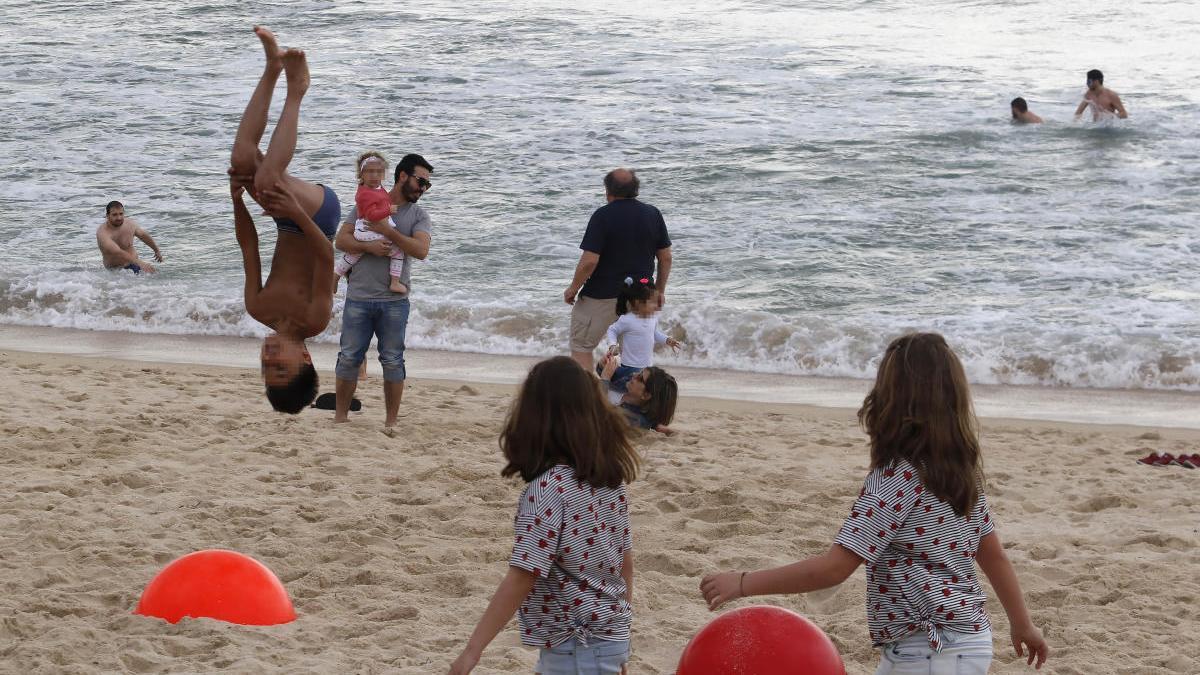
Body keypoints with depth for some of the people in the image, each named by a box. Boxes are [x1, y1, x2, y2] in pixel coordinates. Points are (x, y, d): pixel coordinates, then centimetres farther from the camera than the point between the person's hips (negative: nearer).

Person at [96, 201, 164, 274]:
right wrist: (140, 263, -47)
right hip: (115, 270, -2)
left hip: (133, 264, 2)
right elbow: (118, 253, -37)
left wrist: (157, 250, 33)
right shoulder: (102, 232, -23)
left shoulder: (129, 224, -4)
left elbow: (143, 235, 18)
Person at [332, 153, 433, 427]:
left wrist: (388, 232, -14)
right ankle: (340, 416, 12)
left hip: (394, 301, 0)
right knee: (349, 358, 3)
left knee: (392, 361, 3)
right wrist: (369, 247, -16)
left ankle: (391, 421, 9)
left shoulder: (418, 216, 7)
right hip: (358, 298, 0)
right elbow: (341, 239, 1)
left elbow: (421, 250, -10)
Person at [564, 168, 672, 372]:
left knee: (581, 347, 7)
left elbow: (589, 261, -19)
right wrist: (660, 290, 17)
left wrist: (574, 288, -5)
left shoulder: (603, 216, -15)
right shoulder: (653, 214, 0)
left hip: (602, 295, -5)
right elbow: (666, 258, 5)